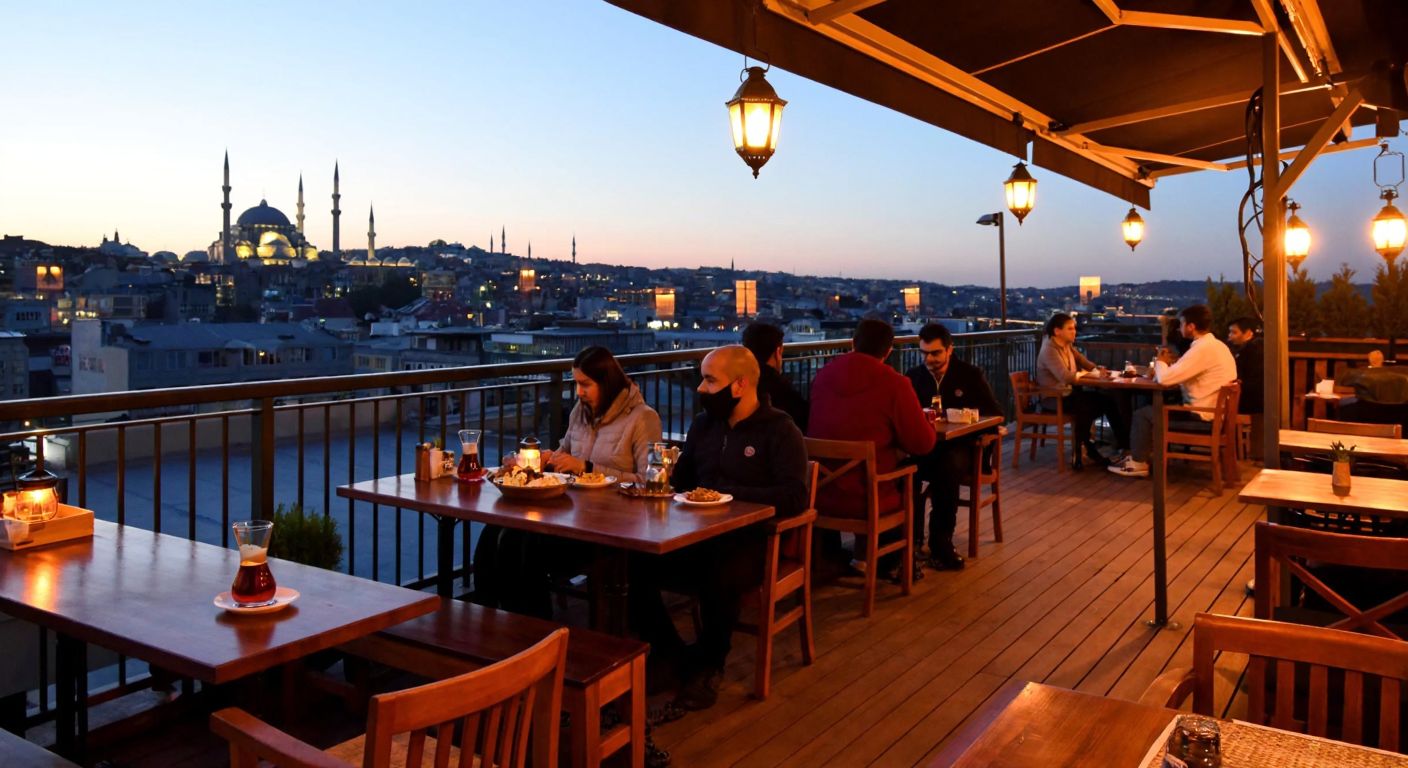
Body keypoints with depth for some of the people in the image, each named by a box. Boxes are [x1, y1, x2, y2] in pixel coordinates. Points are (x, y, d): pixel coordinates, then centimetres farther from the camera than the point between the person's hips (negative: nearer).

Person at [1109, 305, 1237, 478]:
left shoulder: (1202, 349, -21)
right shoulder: (1216, 345, 10)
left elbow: (1165, 379, -23)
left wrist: (1160, 362, -3)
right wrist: (1173, 363, 3)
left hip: (1202, 417, -10)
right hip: (1215, 410, 10)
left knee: (1142, 414, 2)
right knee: (1157, 407, 23)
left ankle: (1138, 463, 15)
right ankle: (1144, 454, 25)